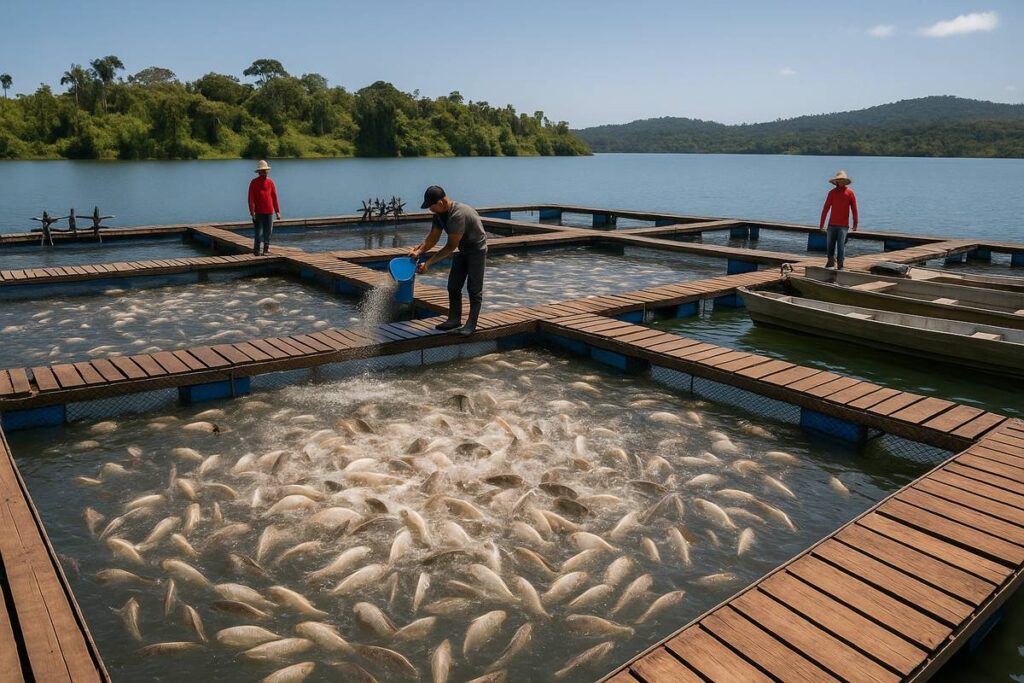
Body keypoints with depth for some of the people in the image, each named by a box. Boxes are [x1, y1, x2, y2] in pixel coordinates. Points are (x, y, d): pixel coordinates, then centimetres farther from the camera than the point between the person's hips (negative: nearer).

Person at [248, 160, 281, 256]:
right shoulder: (254, 182, 0)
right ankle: (256, 251, 8)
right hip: (258, 212, -3)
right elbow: (251, 198, -4)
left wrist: (277, 212, 6)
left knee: (268, 232, 6)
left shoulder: (270, 182, 9)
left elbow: (274, 197, 10)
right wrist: (252, 211, -13)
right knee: (258, 233, -1)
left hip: (269, 212, 3)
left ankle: (266, 250, 14)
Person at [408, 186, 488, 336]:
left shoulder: (458, 215, -33)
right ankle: (454, 319, 17)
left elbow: (451, 246, -30)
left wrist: (428, 263, -29)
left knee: (474, 289, -5)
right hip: (462, 250, 9)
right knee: (453, 286, 8)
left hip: (477, 250, -9)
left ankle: (471, 324, 1)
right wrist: (418, 251, -22)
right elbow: (433, 238, -3)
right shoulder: (439, 213, -5)